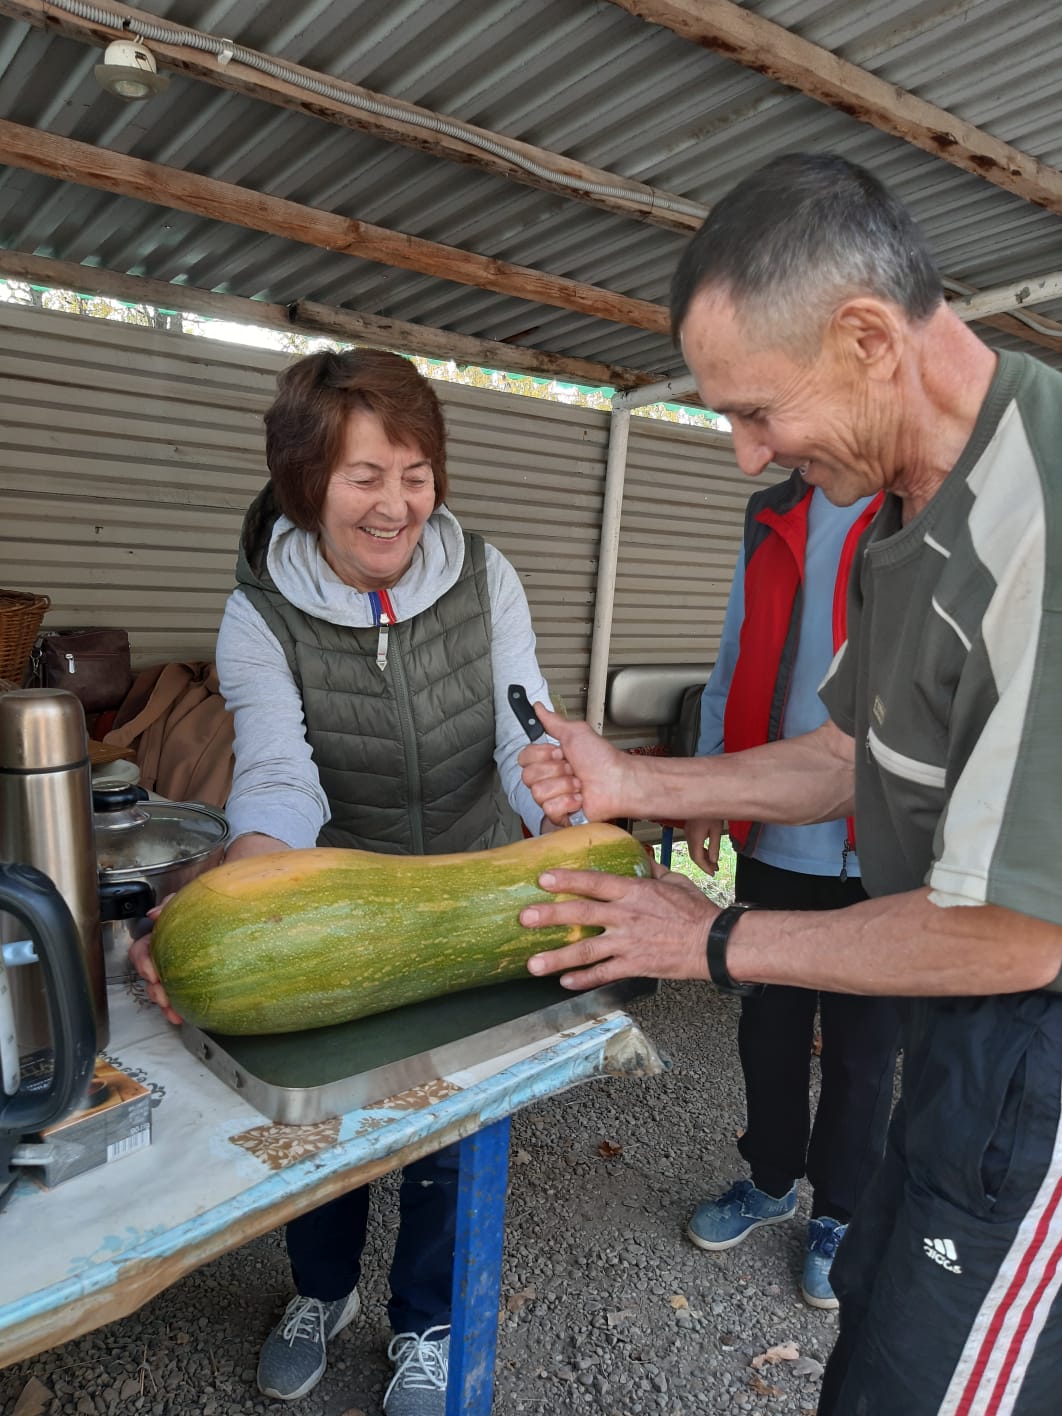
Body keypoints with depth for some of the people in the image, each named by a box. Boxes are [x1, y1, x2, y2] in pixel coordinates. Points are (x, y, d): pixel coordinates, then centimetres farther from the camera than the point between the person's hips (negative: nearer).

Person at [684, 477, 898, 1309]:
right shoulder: (775, 518, 9)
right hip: (769, 839, 5)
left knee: (861, 1044, 14)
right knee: (769, 1026, 18)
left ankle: (839, 1215, 38)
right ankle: (771, 1181, 43)